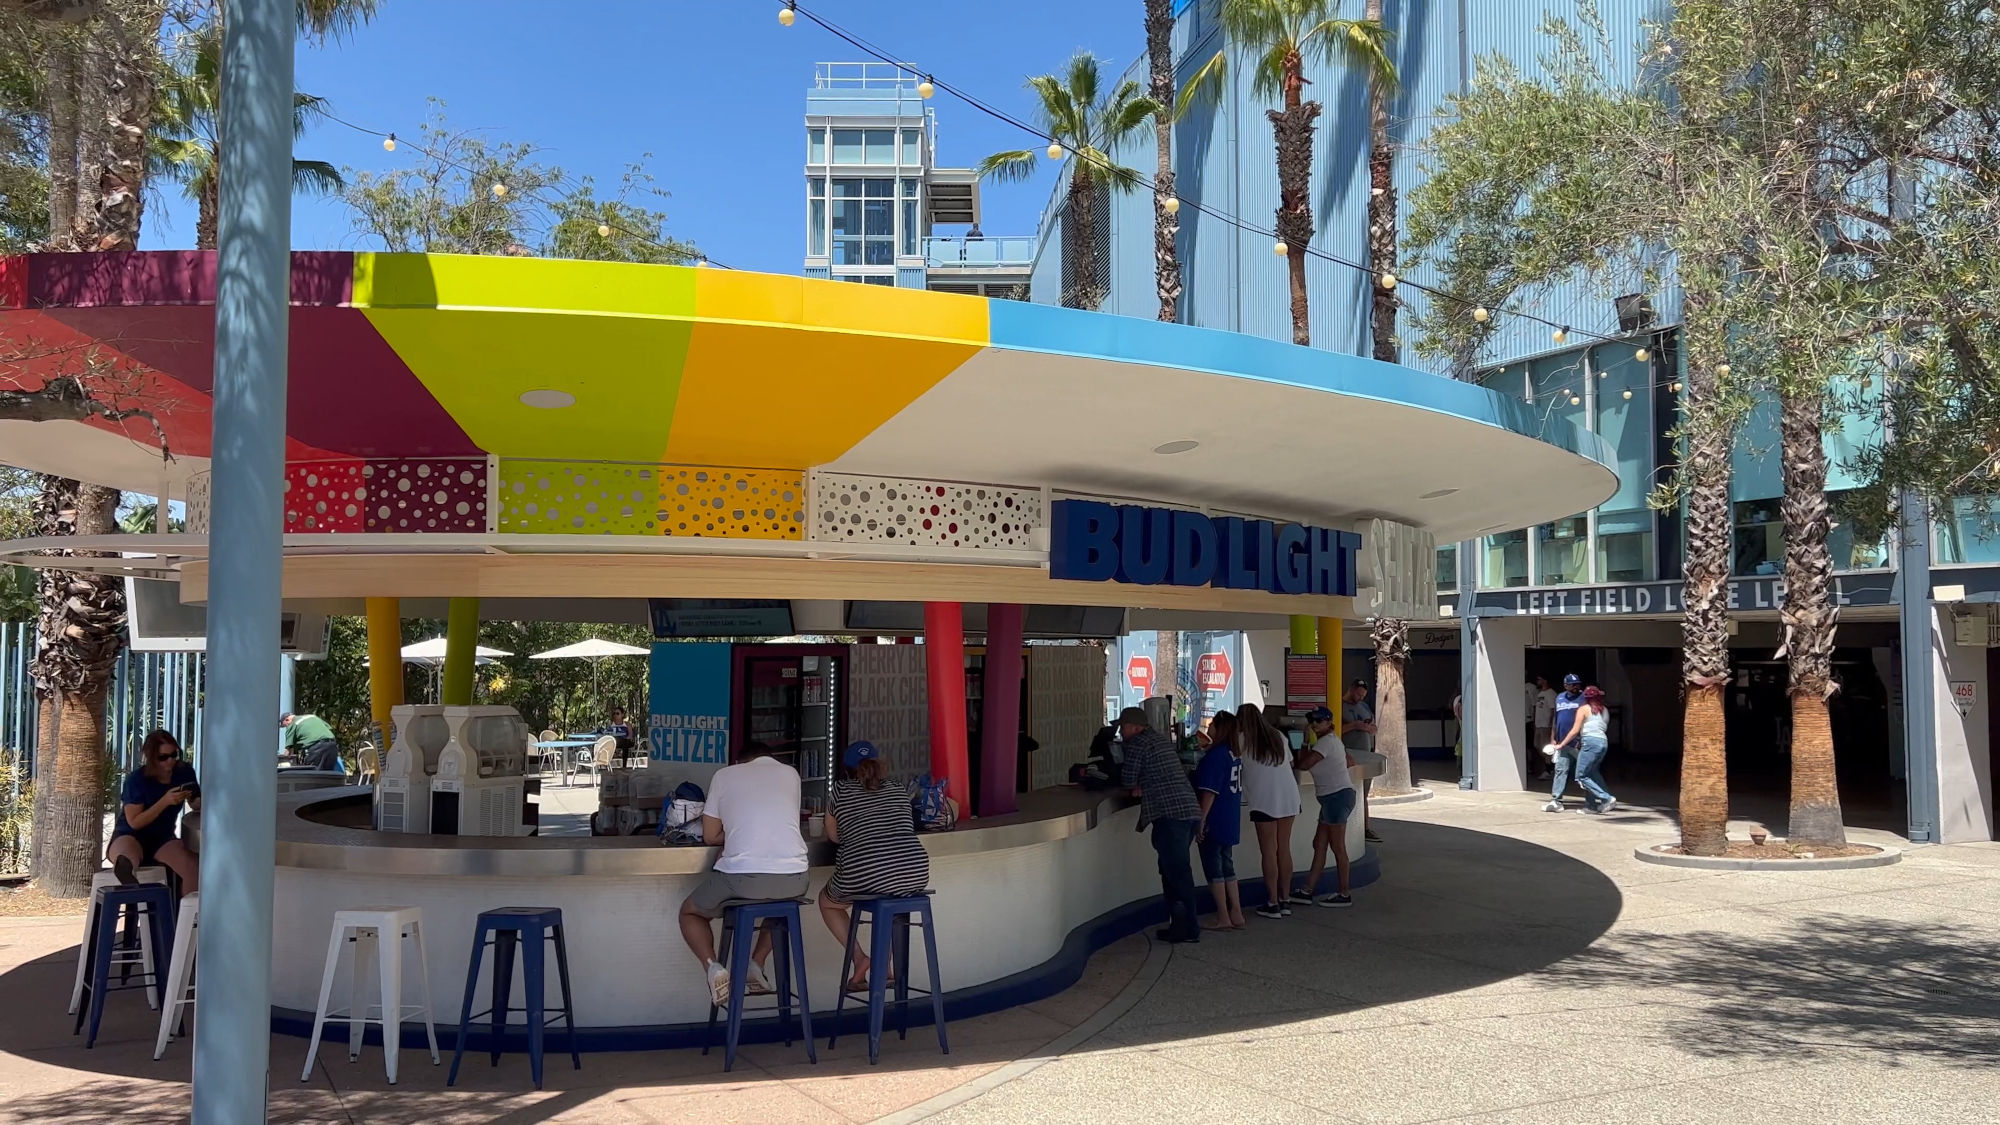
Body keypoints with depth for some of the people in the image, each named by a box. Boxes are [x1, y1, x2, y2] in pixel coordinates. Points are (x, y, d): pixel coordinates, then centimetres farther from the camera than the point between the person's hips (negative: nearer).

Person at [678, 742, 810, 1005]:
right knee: (782, 899, 40)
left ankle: (713, 967, -1)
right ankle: (756, 964, 20)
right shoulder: (790, 773, 18)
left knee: (689, 913, 26)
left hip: (741, 877, -2)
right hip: (793, 879, 3)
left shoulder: (724, 774, 13)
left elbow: (710, 835, 15)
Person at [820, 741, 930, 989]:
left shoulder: (841, 790, 14)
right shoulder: (899, 792, 22)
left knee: (827, 901, 28)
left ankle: (859, 959, 12)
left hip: (863, 879, -3)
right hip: (915, 879, 3)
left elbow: (833, 836, 26)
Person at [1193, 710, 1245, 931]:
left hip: (1214, 822, -9)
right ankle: (1236, 915, 17)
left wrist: (1201, 821, -18)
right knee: (1227, 866, 14)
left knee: (1213, 868, 1)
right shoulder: (1234, 755, 8)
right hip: (1230, 822, 9)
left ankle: (1223, 918, 5)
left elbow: (1209, 792, -21)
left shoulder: (1215, 755, -18)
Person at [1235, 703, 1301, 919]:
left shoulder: (1243, 740, 0)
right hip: (1289, 798, 5)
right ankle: (1285, 900, 15)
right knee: (1284, 848, 10)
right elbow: (1290, 762, 17)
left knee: (1268, 851, -1)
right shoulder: (1278, 736, 15)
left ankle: (1272, 903, 1)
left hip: (1264, 800, -5)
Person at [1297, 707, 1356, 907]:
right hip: (1332, 798, 10)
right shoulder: (1333, 740, 17)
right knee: (1319, 844, 11)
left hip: (1337, 796, -10)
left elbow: (1303, 764, -18)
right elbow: (1350, 762, 23)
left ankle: (1344, 894, 3)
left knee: (1338, 847, -3)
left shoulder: (1326, 742, -13)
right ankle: (1308, 890, 14)